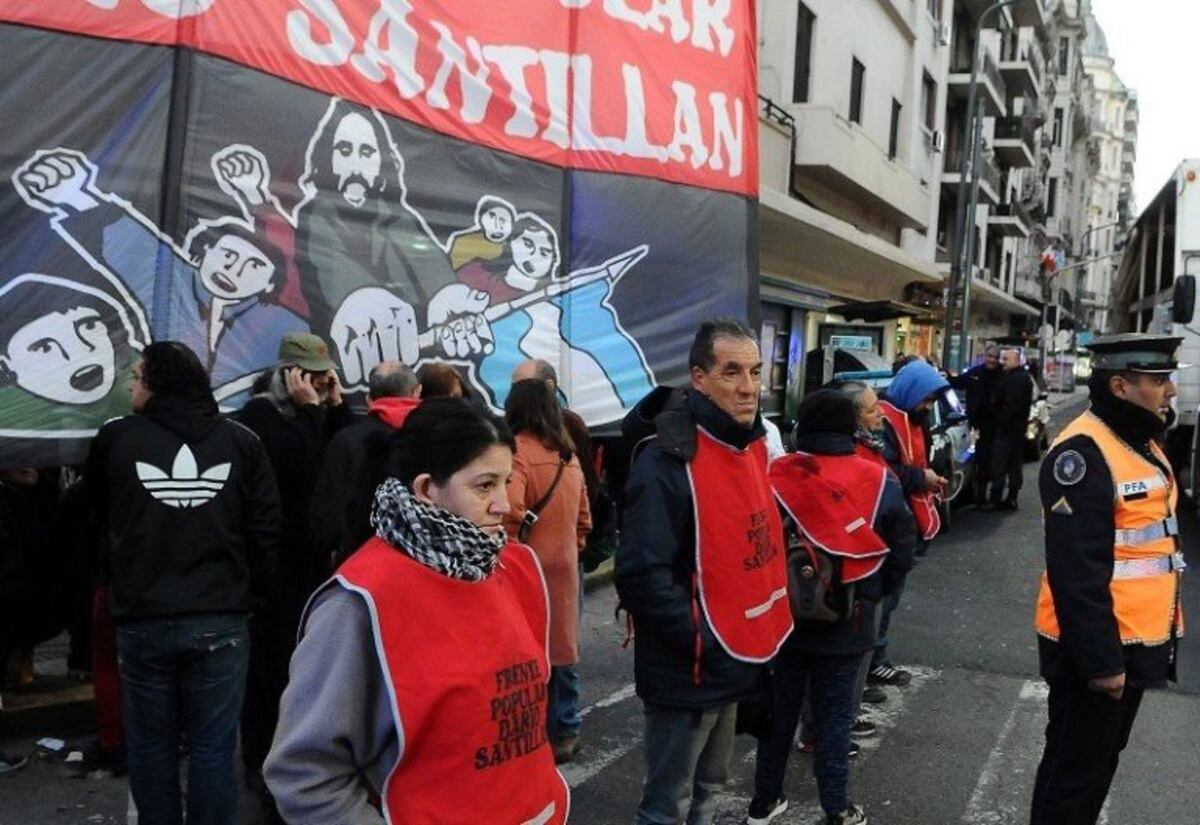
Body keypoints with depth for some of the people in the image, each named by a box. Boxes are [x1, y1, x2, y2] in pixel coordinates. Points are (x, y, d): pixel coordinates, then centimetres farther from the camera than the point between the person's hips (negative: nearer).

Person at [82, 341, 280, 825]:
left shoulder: (116, 438, -5)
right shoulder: (241, 442, -4)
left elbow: (97, 516, 12)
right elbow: (266, 530, -2)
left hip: (143, 619, 0)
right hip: (220, 620, 0)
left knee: (150, 744, 16)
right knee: (213, 745, 10)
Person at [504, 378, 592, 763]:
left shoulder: (518, 451, -15)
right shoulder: (569, 454, 9)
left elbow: (510, 511, -28)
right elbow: (584, 517, 15)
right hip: (564, 566, 7)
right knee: (561, 647, 16)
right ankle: (565, 731, 26)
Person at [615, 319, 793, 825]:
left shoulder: (749, 446, 5)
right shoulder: (667, 460, -23)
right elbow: (641, 575, -26)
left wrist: (761, 632, 9)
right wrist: (701, 642, -22)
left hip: (735, 660, 9)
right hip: (687, 670, -8)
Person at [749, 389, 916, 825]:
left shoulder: (775, 476, -10)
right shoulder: (878, 481, -9)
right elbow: (903, 548, 0)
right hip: (846, 623, -1)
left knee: (779, 709, 15)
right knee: (834, 716, 11)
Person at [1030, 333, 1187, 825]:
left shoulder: (1143, 443, 10)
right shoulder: (1083, 453, -22)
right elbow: (1076, 573, -26)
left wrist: (1160, 631, 20)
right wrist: (1100, 658, -24)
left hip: (1135, 641, 10)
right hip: (1094, 647, -10)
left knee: (1103, 758, 23)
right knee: (1074, 768, 5)